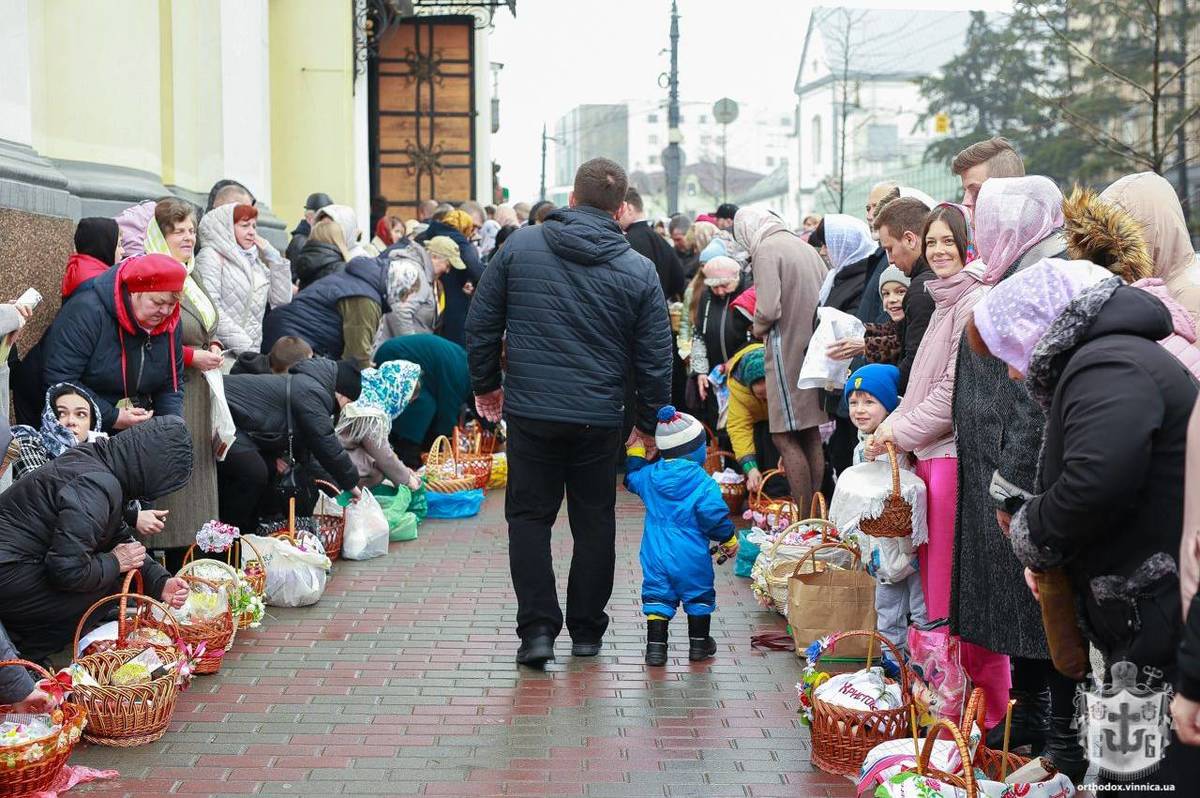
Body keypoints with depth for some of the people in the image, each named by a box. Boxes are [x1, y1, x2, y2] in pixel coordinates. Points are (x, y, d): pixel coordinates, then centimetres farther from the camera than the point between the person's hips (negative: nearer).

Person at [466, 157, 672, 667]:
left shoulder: (520, 247, -1)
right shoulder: (638, 271, -2)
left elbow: (481, 324, 3)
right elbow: (655, 357, 1)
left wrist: (485, 383, 17)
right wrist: (648, 422, 13)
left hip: (531, 412, 0)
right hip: (599, 418, 0)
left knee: (529, 516, 9)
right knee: (594, 521, 13)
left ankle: (538, 628, 0)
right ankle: (586, 630, 19)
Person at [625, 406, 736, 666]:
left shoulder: (649, 475, 1)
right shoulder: (702, 481, -12)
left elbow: (631, 479, 23)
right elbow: (714, 513, -15)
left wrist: (635, 453, 33)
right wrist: (729, 538, -1)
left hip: (655, 553, 3)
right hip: (691, 555, -3)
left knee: (657, 596, 8)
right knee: (699, 595, 14)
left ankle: (656, 645, 1)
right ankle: (699, 644, 22)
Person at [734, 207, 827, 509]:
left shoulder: (765, 250, -10)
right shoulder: (806, 247, 14)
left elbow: (768, 309, -19)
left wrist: (759, 329, 1)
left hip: (788, 351, -8)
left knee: (785, 437, -3)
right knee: (811, 435, 13)